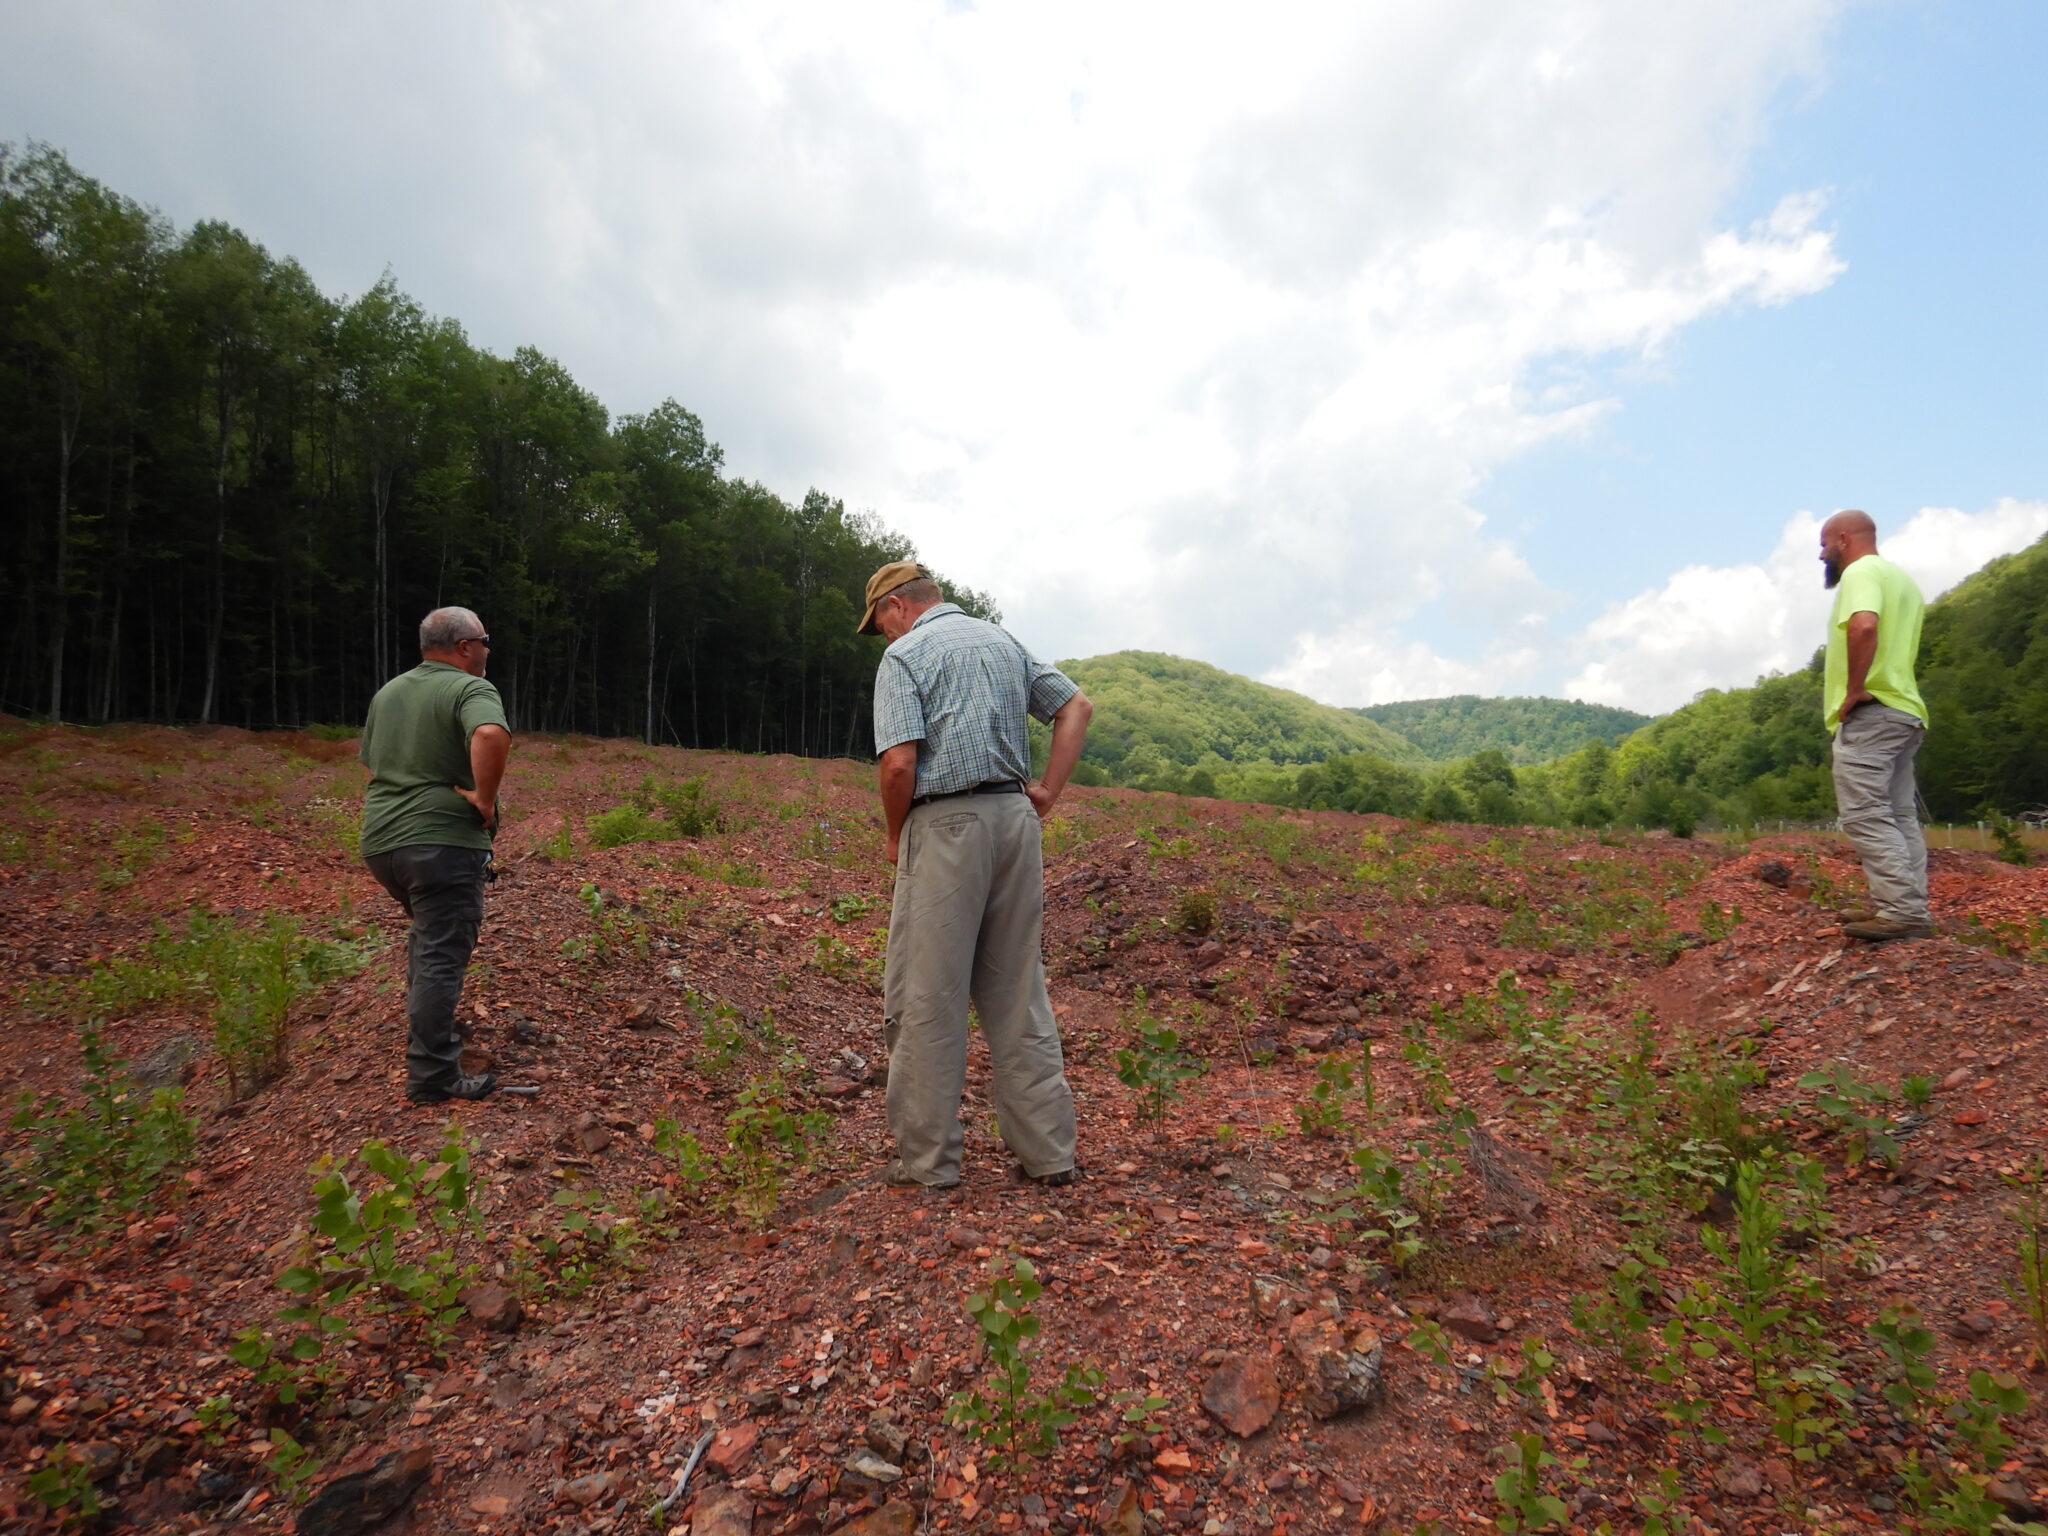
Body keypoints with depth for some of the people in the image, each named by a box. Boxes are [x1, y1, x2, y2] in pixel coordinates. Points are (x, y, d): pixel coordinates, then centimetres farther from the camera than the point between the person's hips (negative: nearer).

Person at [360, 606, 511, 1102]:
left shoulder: (388, 692, 16)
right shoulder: (471, 689, -10)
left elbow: (370, 765, 25)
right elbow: (491, 736, -33)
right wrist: (485, 798, -21)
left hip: (381, 842, 8)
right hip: (442, 842, -8)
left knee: (427, 931, 28)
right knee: (442, 955, -3)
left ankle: (427, 1025, 38)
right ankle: (432, 1075, 1)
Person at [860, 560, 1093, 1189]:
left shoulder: (905, 653, -3)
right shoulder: (1004, 642, 17)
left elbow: (899, 763, -15)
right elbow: (1076, 705, 18)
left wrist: (894, 836, 1)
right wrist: (1048, 791, 13)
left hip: (945, 826, -6)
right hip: (1016, 818, 7)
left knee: (926, 998, 2)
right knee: (1019, 991, 11)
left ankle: (927, 1158, 10)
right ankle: (1047, 1149, 16)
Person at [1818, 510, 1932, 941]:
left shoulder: (1861, 571, -8)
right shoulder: (1902, 579, 24)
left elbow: (1863, 626, -29)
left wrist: (1854, 690, -22)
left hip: (1870, 712, -10)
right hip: (1904, 712, 10)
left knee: (1865, 814, -12)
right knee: (1899, 816, 11)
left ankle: (1903, 911, -15)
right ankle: (1907, 908, 12)